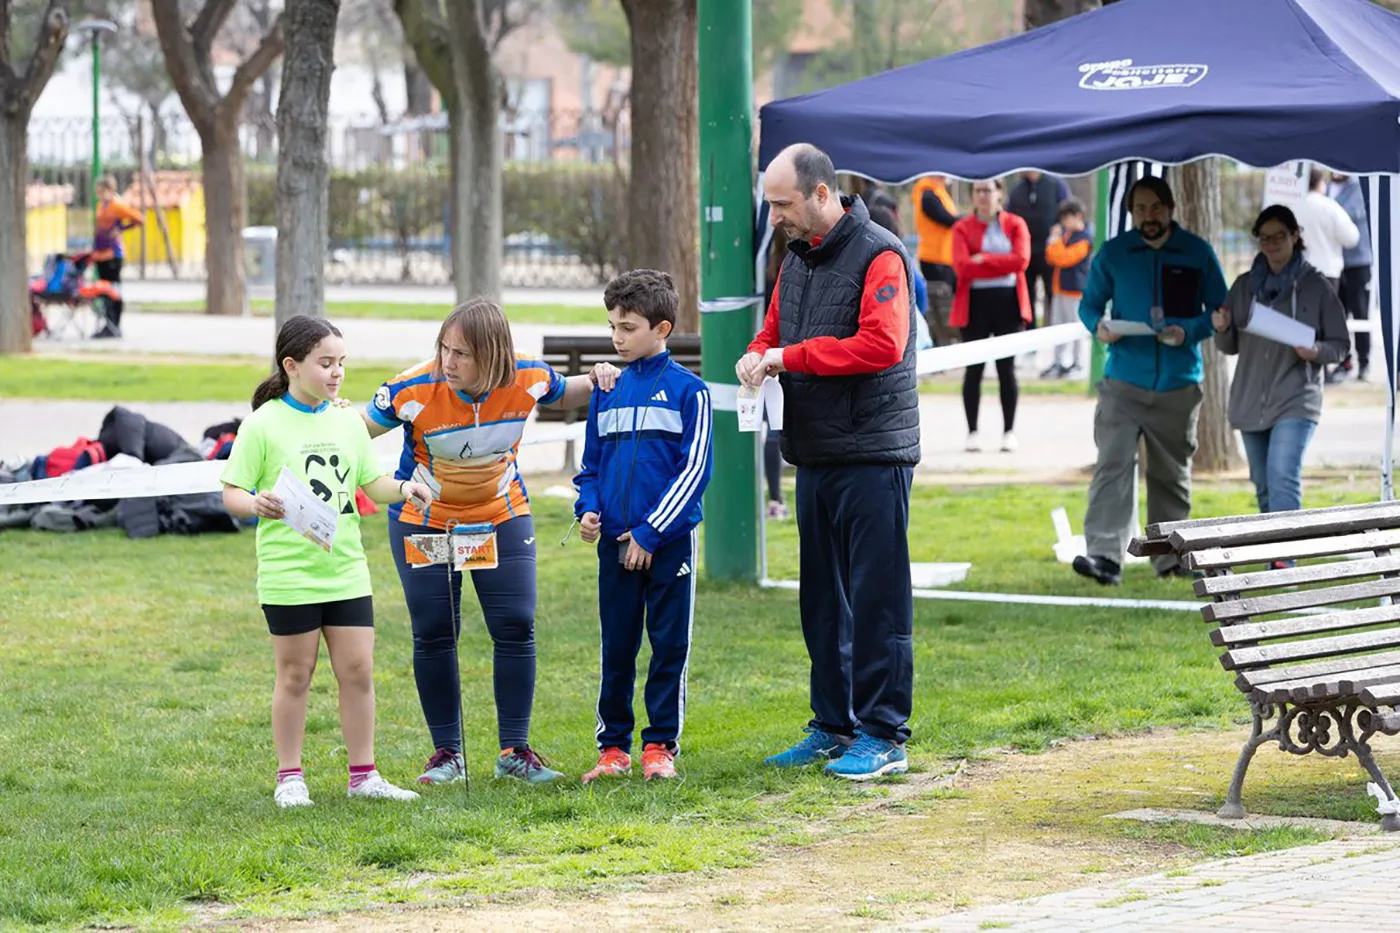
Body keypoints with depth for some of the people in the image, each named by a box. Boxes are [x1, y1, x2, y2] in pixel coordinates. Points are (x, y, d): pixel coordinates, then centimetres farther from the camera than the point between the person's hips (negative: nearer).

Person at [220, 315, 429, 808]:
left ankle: (363, 775, 13)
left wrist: (403, 488, -5)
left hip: (346, 570, 5)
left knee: (358, 670, 4)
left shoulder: (347, 422, 9)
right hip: (288, 575, -5)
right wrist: (257, 505, -27)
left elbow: (372, 484, 15)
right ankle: (290, 778, 14)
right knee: (295, 674, 3)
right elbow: (231, 492, -6)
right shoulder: (263, 424, -6)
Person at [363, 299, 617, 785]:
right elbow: (363, 430, -13)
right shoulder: (415, 390, -26)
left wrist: (596, 380, -14)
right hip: (423, 522, -2)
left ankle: (514, 752, 9)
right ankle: (447, 753, 15)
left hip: (502, 517, 2)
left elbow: (563, 395, 6)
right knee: (434, 635, 1)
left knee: (516, 628, -3)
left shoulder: (528, 379, -17)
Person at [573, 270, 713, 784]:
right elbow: (591, 465, 17)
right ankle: (613, 746, 15)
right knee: (617, 648, 7)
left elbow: (694, 469, -8)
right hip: (615, 543, 4)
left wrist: (650, 532, -12)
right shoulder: (606, 392, 9)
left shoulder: (688, 390, -5)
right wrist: (588, 510, -3)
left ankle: (661, 746, 10)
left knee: (669, 645, 2)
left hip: (669, 542, -4)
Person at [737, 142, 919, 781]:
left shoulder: (878, 255, -11)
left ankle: (882, 735, -2)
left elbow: (881, 345, -23)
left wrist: (791, 356, -19)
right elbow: (774, 331, 24)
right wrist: (757, 356, 0)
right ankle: (833, 727, 20)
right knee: (824, 600, 12)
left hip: (873, 457, -8)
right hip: (816, 456, 9)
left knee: (876, 598, -5)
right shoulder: (797, 259, 15)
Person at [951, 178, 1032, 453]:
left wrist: (984, 260, -10)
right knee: (973, 369, 1)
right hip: (975, 302, 0)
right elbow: (962, 266, -10)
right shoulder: (962, 228, 4)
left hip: (1008, 301, 0)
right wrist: (1002, 265, -10)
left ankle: (1009, 431, 9)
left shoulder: (1015, 224, 6)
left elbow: (1021, 260, -9)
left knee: (1006, 368, 2)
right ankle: (972, 432, 7)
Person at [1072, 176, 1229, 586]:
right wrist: (1098, 326, -12)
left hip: (1179, 383, 1)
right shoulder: (1113, 253, 3)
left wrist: (1189, 331, -14)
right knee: (1112, 465, -14)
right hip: (1123, 382, -1)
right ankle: (1104, 555, -21)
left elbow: (1220, 311, 5)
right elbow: (1089, 303, 11)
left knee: (1172, 474, 10)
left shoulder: (1198, 253, 2)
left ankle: (1170, 557, 21)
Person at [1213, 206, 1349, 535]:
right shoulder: (1245, 286, 10)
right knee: (1265, 488, 11)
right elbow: (1230, 346, 14)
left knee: (1283, 480, -21)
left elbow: (1340, 345, 3)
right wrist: (1222, 330, -9)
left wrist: (1316, 352, -18)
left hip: (1295, 402, -5)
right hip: (1250, 403, 5)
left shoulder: (1316, 286, -1)